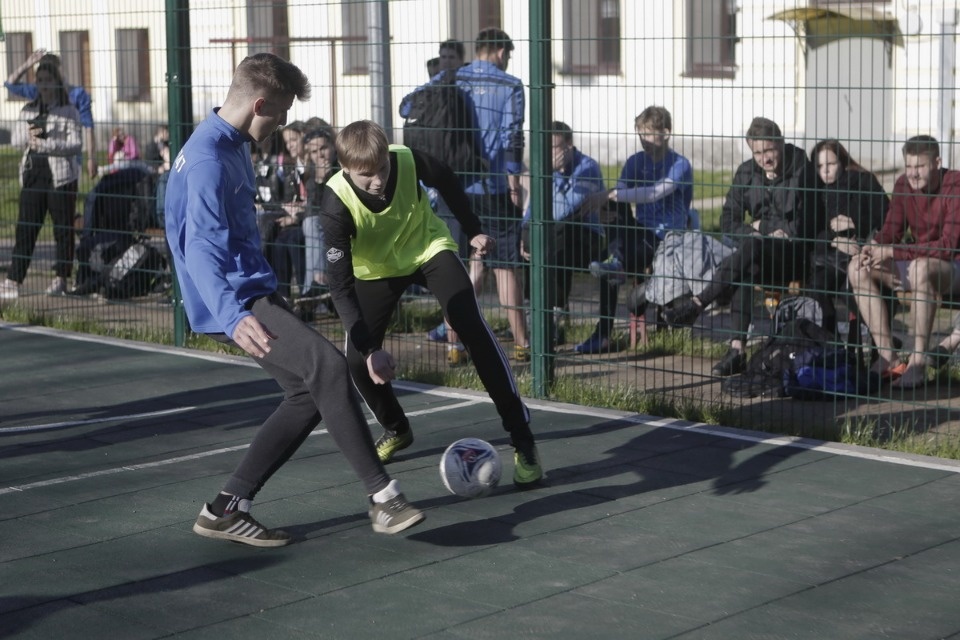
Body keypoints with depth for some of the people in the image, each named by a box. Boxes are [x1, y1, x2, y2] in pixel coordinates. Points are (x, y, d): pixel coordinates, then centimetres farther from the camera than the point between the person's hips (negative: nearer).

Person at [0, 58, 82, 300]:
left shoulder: (69, 112, 0)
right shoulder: (28, 110, 15)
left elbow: (75, 144, -10)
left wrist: (44, 144, -17)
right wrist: (28, 135, -9)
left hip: (61, 177, -4)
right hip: (33, 174, 4)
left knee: (63, 229, 2)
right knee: (25, 228, -1)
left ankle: (61, 278, 12)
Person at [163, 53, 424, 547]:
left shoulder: (230, 145, 15)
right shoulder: (208, 160, -19)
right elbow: (202, 248, -31)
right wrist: (233, 316, -46)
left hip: (253, 293, 11)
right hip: (237, 301, -11)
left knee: (310, 393, 6)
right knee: (328, 367, -23)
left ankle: (226, 510, 10)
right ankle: (383, 497, -20)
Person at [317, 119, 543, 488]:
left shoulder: (408, 161, -29)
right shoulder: (336, 202, -33)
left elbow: (446, 181, -3)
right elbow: (340, 283, -33)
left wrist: (473, 230, 6)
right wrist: (369, 348, -42)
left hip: (429, 249, 0)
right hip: (377, 268, 1)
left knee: (473, 328, -20)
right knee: (358, 359, -9)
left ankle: (522, 440, -15)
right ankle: (396, 430, 24)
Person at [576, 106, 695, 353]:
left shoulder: (680, 165, -6)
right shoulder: (635, 162, 12)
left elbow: (656, 193, -23)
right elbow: (619, 198, 4)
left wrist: (613, 195, -29)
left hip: (669, 240, -4)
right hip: (641, 233, 4)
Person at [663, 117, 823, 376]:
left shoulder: (801, 171, -7)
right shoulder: (747, 173, 9)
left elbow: (803, 228, -9)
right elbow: (728, 221, 8)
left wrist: (760, 226, -4)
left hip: (796, 255, -4)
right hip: (763, 257, 4)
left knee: (751, 246, -33)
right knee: (747, 268, -32)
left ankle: (697, 303, -34)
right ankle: (737, 349, -38)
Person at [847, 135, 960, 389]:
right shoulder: (904, 185, 1)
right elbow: (891, 231, 6)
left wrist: (892, 252, -30)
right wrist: (873, 248, -19)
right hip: (919, 262, 7)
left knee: (921, 268, -40)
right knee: (858, 268, -11)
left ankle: (918, 362, -32)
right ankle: (886, 357, -12)